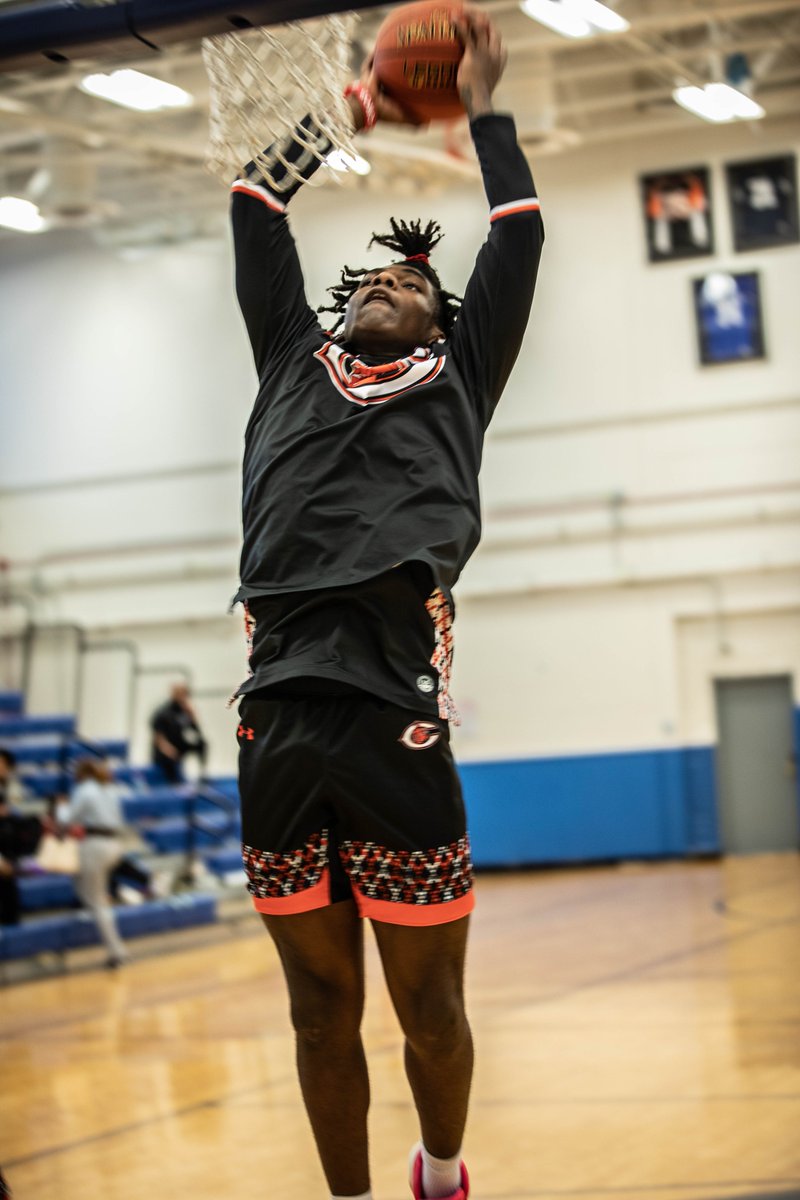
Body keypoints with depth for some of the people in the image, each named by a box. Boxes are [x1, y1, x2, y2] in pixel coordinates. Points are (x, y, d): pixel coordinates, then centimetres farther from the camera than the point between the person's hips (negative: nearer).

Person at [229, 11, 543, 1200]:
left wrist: (483, 109, 24)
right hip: (278, 724, 2)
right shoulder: (295, 366, 23)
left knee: (428, 1004, 7)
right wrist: (345, 113, 35)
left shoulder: (456, 381, 18)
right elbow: (255, 213, 27)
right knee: (323, 1004, 9)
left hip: (392, 721, -2)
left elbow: (518, 241, 14)